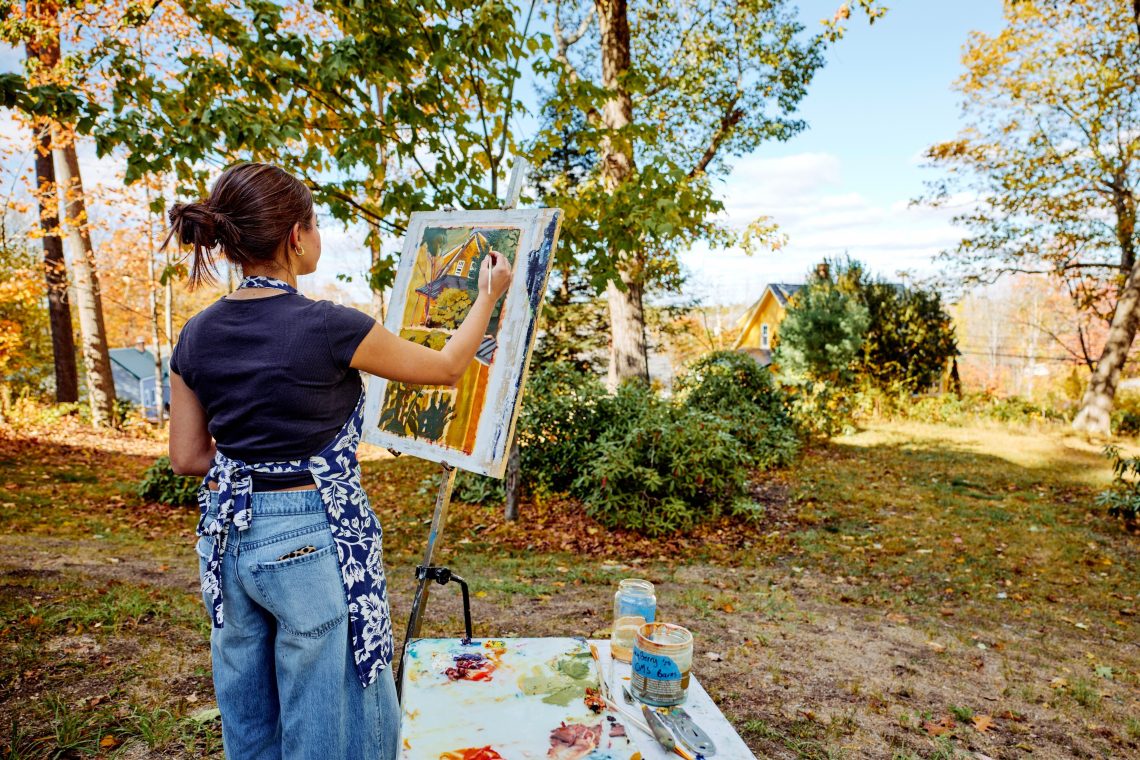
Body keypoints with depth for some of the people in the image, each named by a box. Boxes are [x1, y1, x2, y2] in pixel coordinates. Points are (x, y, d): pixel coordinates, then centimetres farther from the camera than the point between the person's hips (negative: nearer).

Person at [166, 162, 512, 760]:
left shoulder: (197, 337, -1)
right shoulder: (329, 328, -19)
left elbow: (186, 457, 6)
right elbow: (447, 368, -5)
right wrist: (488, 295, 8)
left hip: (228, 537, 7)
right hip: (312, 538, -6)